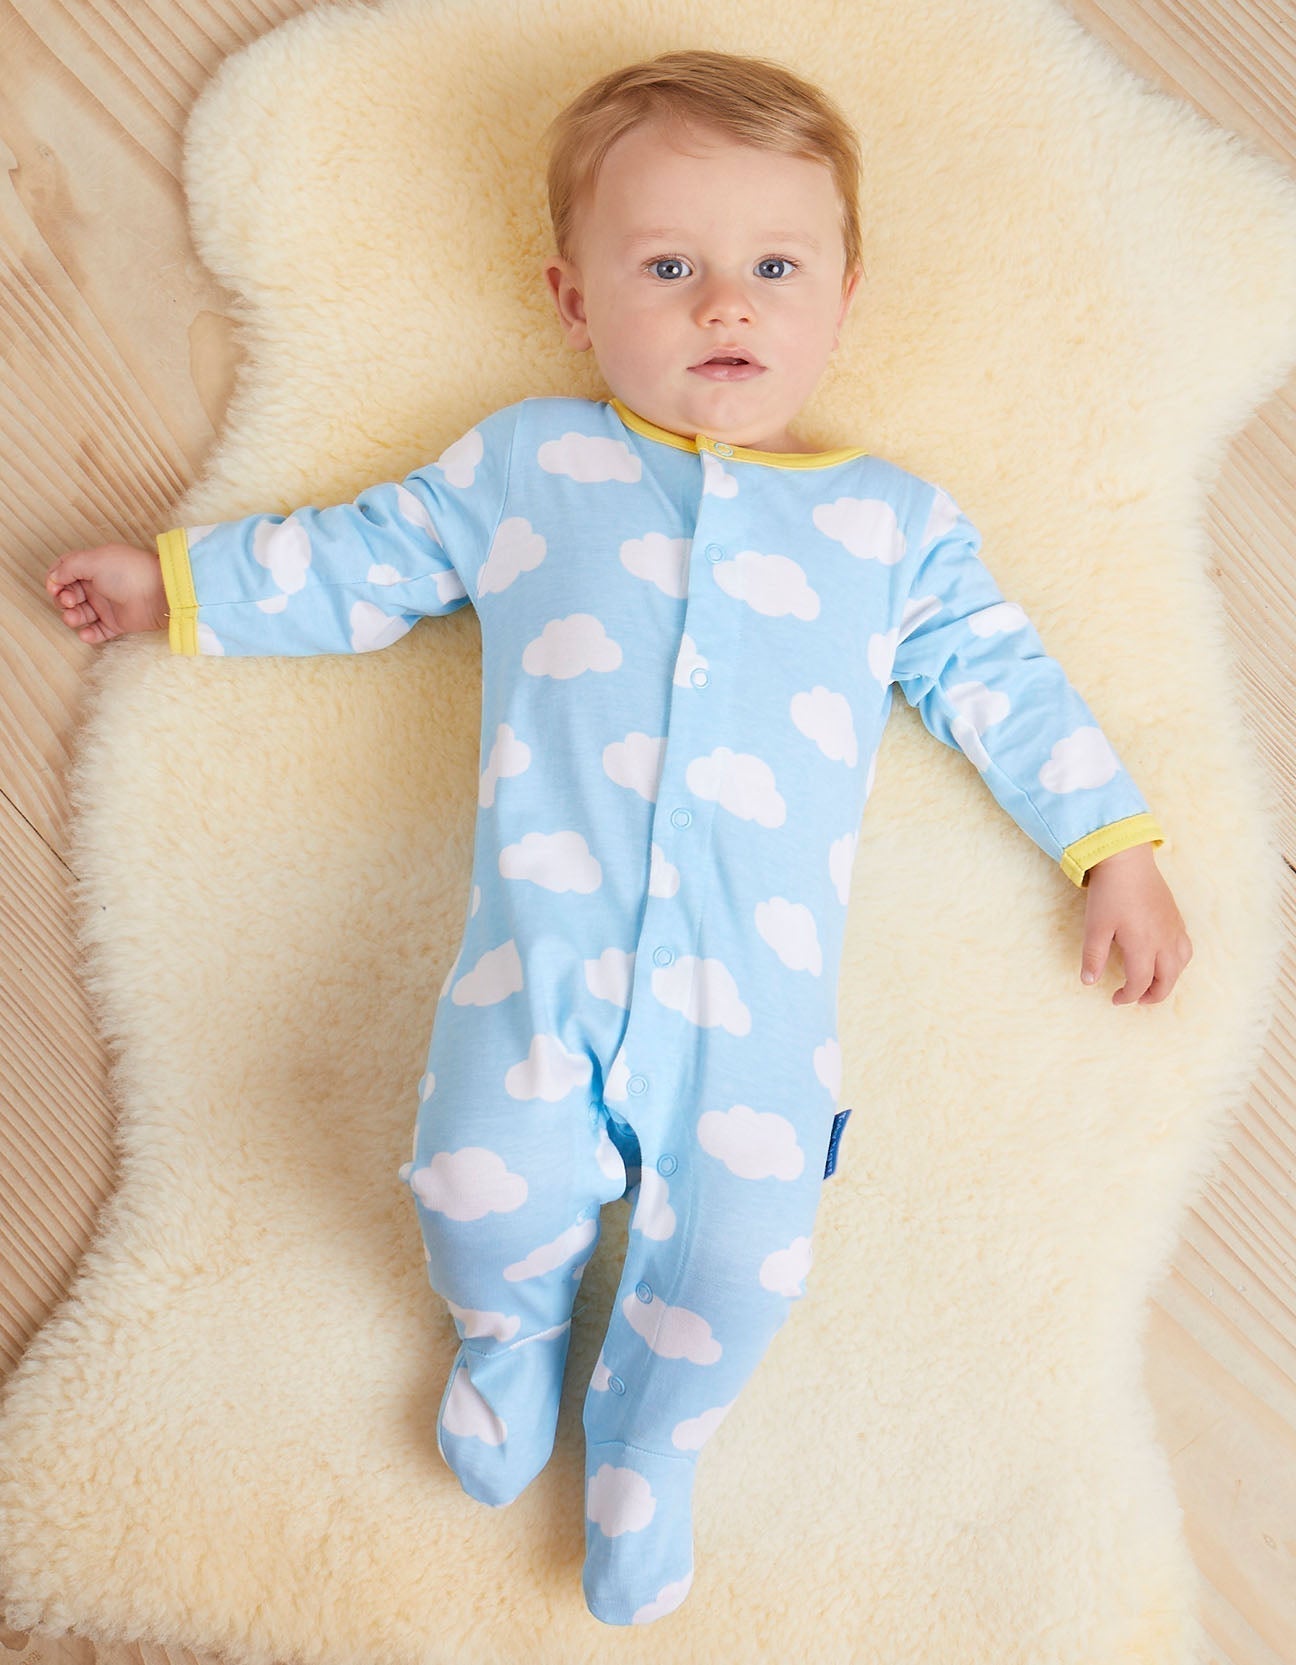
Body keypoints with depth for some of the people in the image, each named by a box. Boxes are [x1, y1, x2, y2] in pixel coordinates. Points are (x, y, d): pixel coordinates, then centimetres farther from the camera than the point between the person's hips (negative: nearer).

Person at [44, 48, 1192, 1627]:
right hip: (549, 929, 0)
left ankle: (645, 1444, 25)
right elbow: (363, 562, 24)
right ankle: (510, 1328, 21)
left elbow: (1002, 680, 21)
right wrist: (174, 576, 25)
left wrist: (1111, 846, 16)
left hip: (761, 973, 1)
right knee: (485, 1189, -20)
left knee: (737, 1259, -12)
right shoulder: (528, 461, 17)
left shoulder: (893, 521, 18)